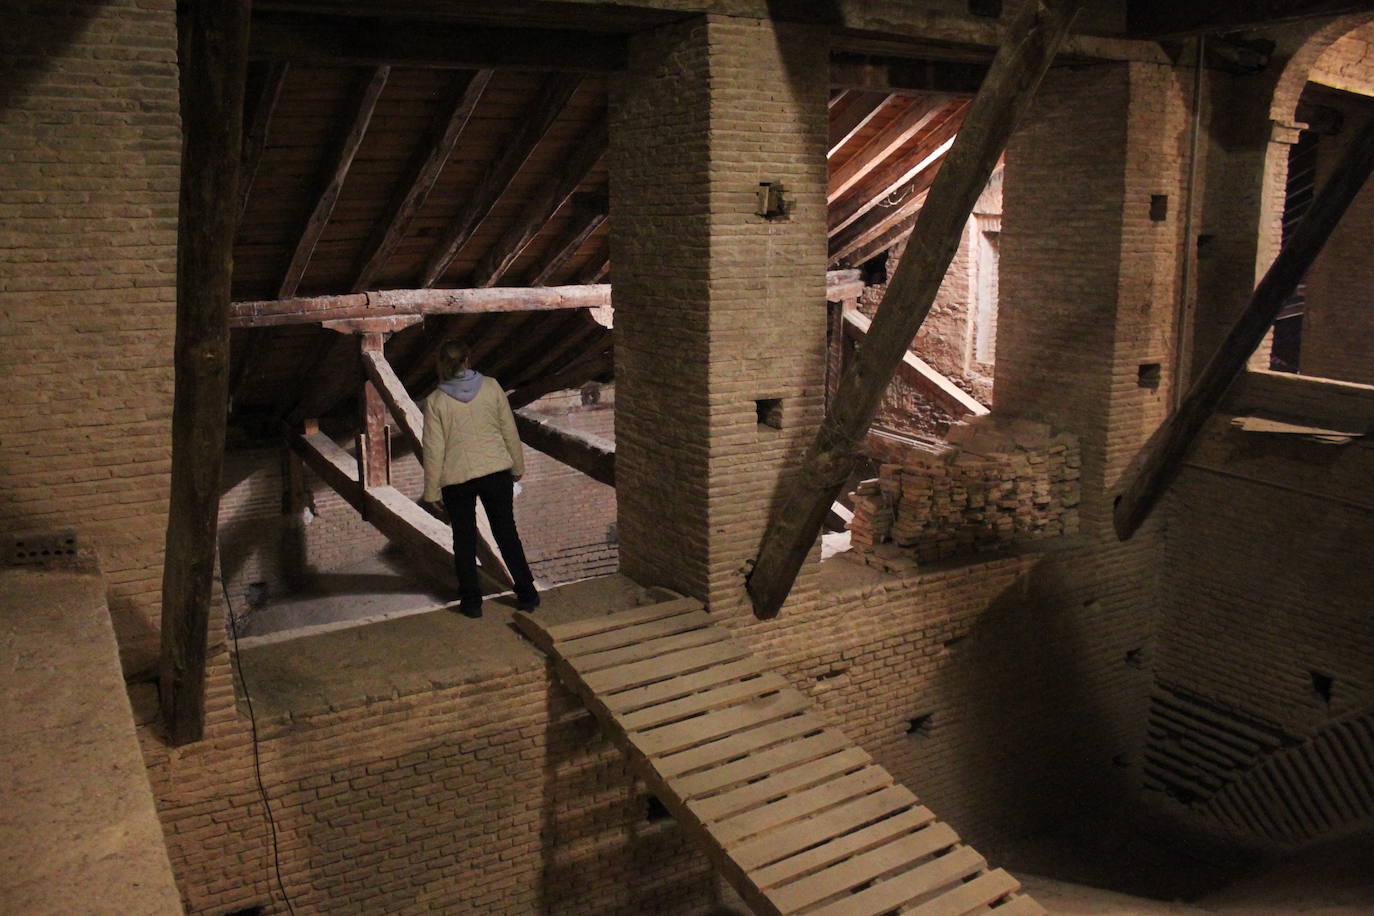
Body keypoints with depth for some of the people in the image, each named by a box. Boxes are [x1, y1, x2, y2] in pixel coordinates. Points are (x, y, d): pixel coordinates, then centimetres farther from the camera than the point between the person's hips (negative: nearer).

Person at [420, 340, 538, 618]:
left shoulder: (436, 400, -9)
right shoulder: (491, 387, -4)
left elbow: (433, 449, -7)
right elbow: (510, 431, 2)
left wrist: (431, 491, 2)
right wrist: (517, 466, 14)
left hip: (457, 478, -1)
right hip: (496, 471, 2)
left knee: (464, 540, 13)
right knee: (507, 533, 13)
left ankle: (471, 600, 19)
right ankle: (527, 594, 16)